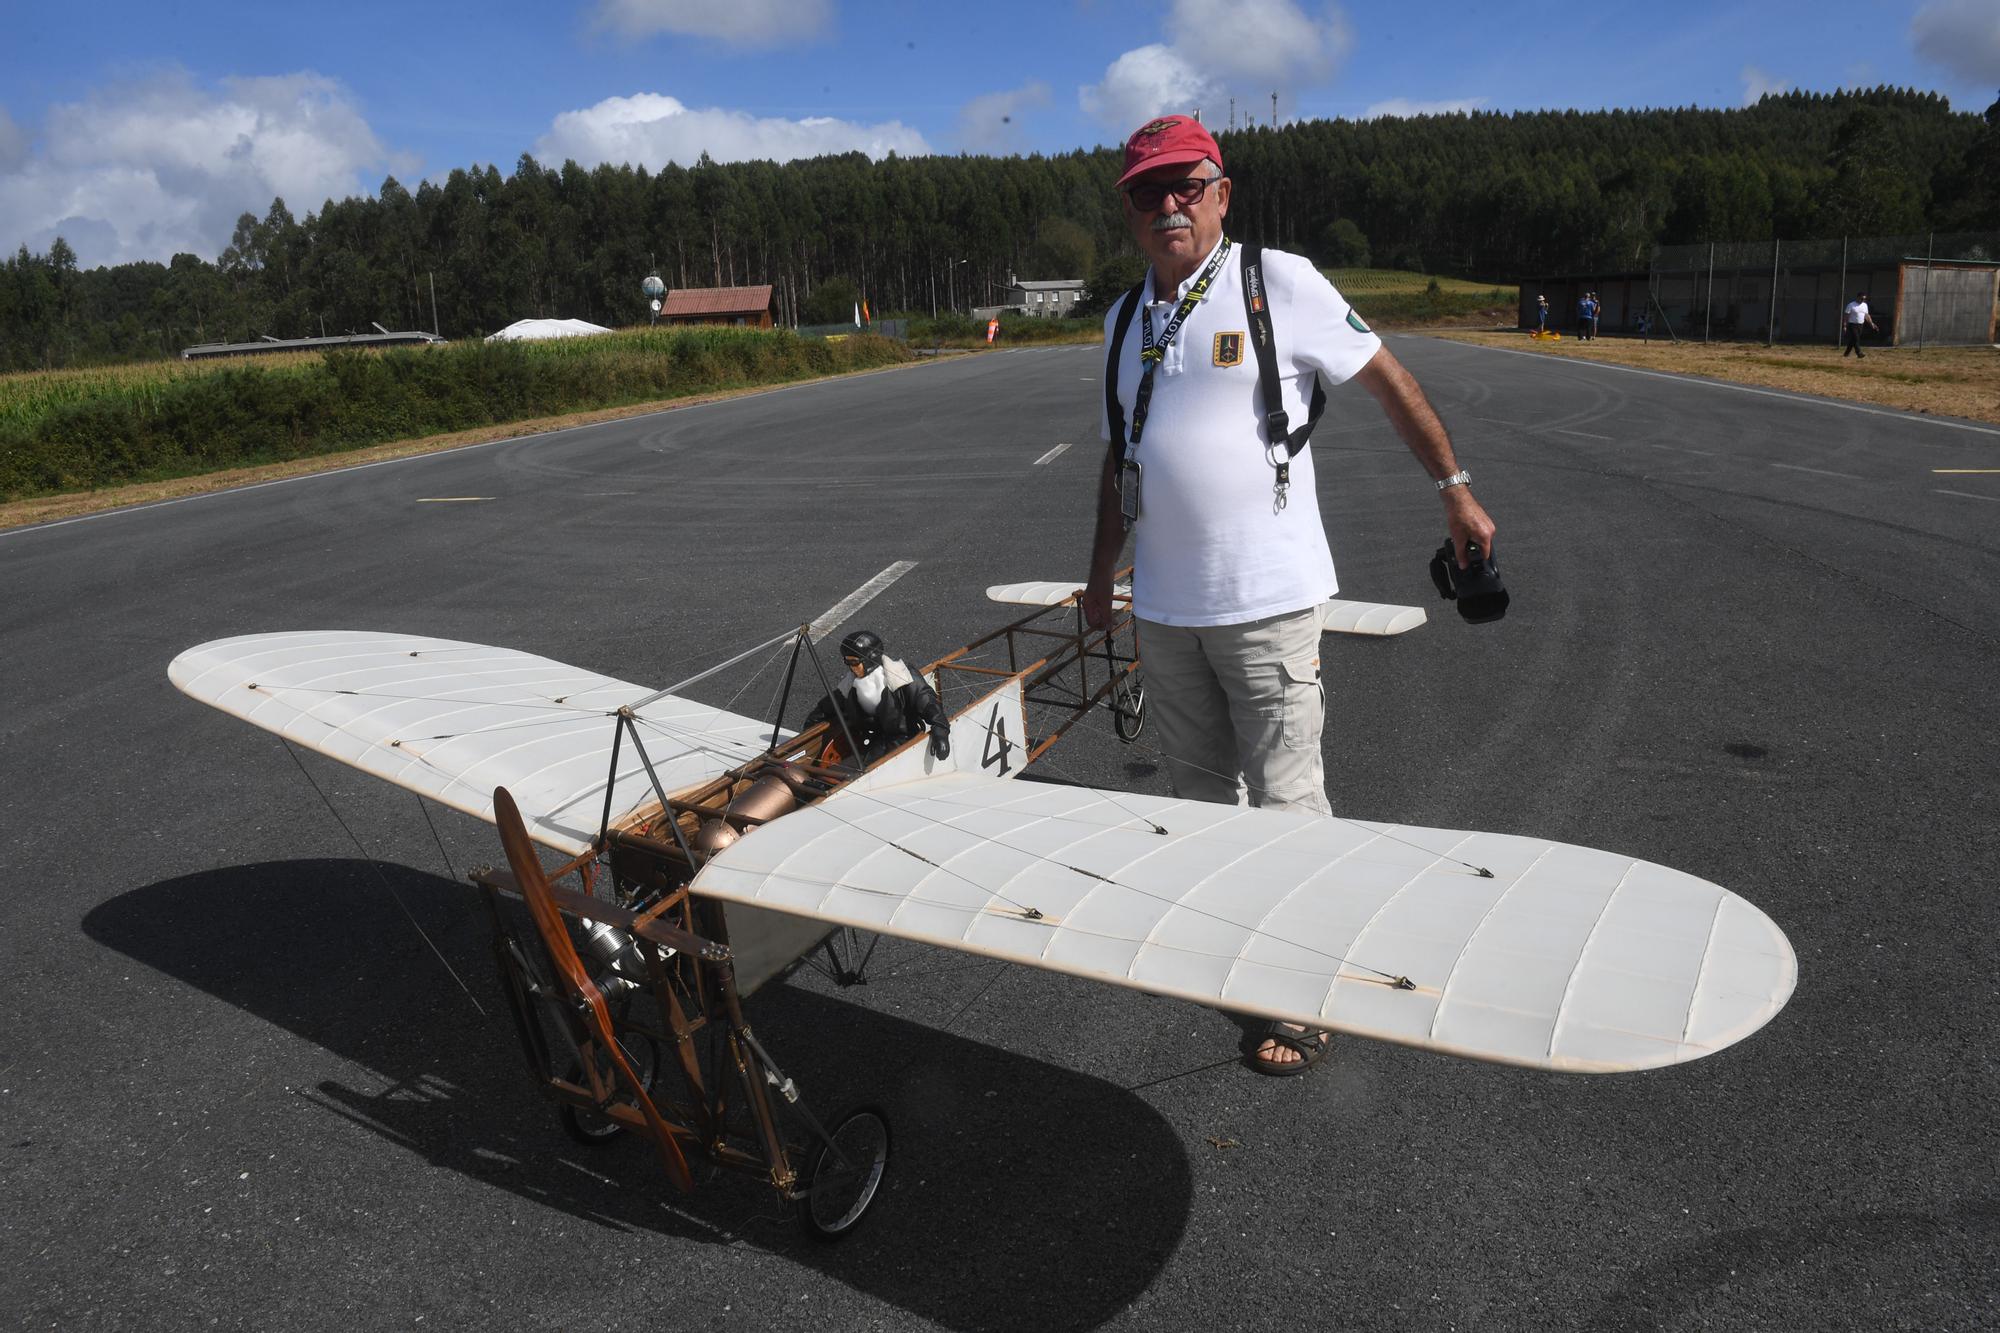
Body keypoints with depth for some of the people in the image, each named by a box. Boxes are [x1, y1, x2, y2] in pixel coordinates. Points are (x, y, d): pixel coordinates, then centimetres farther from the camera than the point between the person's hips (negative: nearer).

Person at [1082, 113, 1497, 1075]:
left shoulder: (1278, 282, -5)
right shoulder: (1125, 318, 12)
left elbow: (1389, 383, 2)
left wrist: (1456, 492, 5)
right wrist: (1103, 566, 24)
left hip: (1266, 599, -5)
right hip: (1164, 606, 6)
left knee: (1285, 802, -2)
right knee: (1200, 795, 16)